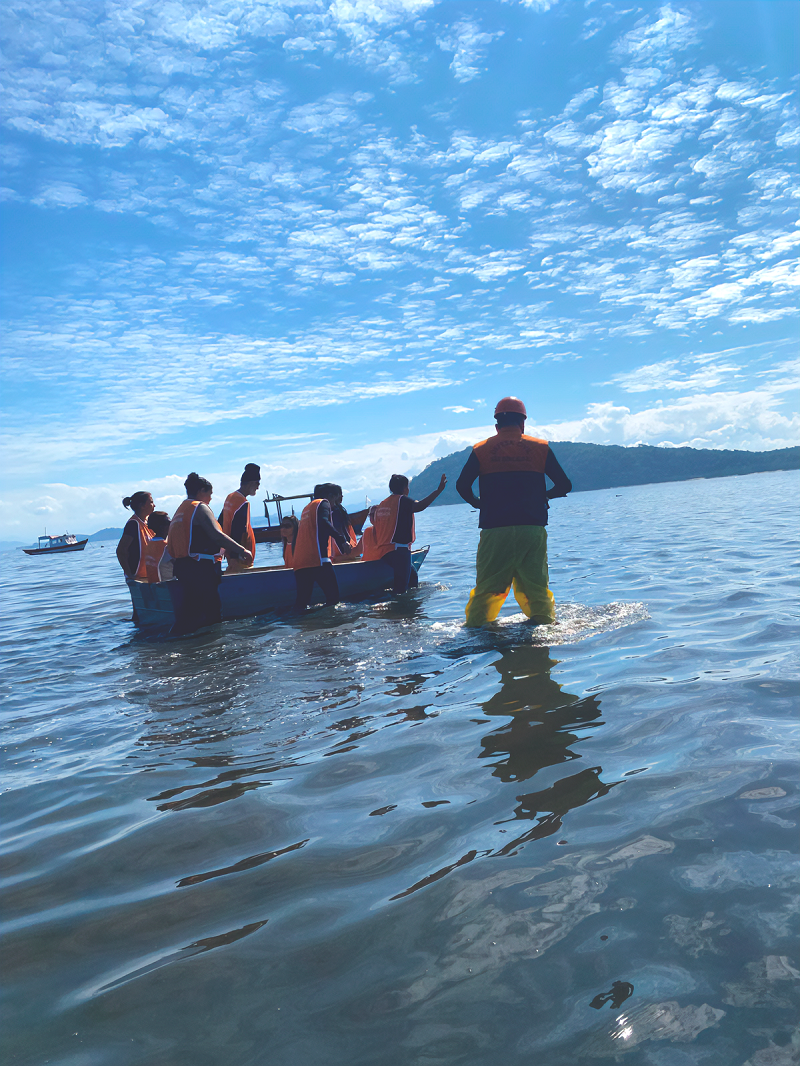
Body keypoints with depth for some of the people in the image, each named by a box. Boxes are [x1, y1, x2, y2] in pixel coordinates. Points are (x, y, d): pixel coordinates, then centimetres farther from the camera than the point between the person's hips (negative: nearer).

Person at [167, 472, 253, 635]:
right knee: (212, 612, -5)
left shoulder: (180, 511, 21)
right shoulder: (200, 507, -6)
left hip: (182, 567, 9)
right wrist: (241, 550, -13)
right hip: (201, 567, -9)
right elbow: (216, 535, -18)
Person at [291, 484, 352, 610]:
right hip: (317, 558, -8)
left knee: (302, 600, 6)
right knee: (333, 596, -7)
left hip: (299, 562, 8)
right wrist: (342, 540, -22)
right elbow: (323, 521, -16)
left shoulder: (307, 508, 30)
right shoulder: (323, 503, 6)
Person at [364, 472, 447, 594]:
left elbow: (376, 528, 16)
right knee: (401, 588, -9)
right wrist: (439, 490, -25)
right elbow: (419, 506, -25)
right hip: (399, 551, -9)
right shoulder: (402, 500, -7)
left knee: (412, 576, 27)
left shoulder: (381, 504, 16)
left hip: (383, 551, 9)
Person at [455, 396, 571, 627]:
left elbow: (462, 486, -1)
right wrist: (546, 495, 27)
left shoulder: (481, 449, 7)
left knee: (487, 588, 6)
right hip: (533, 530, 1)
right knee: (536, 586, 10)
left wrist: (477, 502, 18)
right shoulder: (540, 447, 9)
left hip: (495, 531, 0)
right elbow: (564, 485, 7)